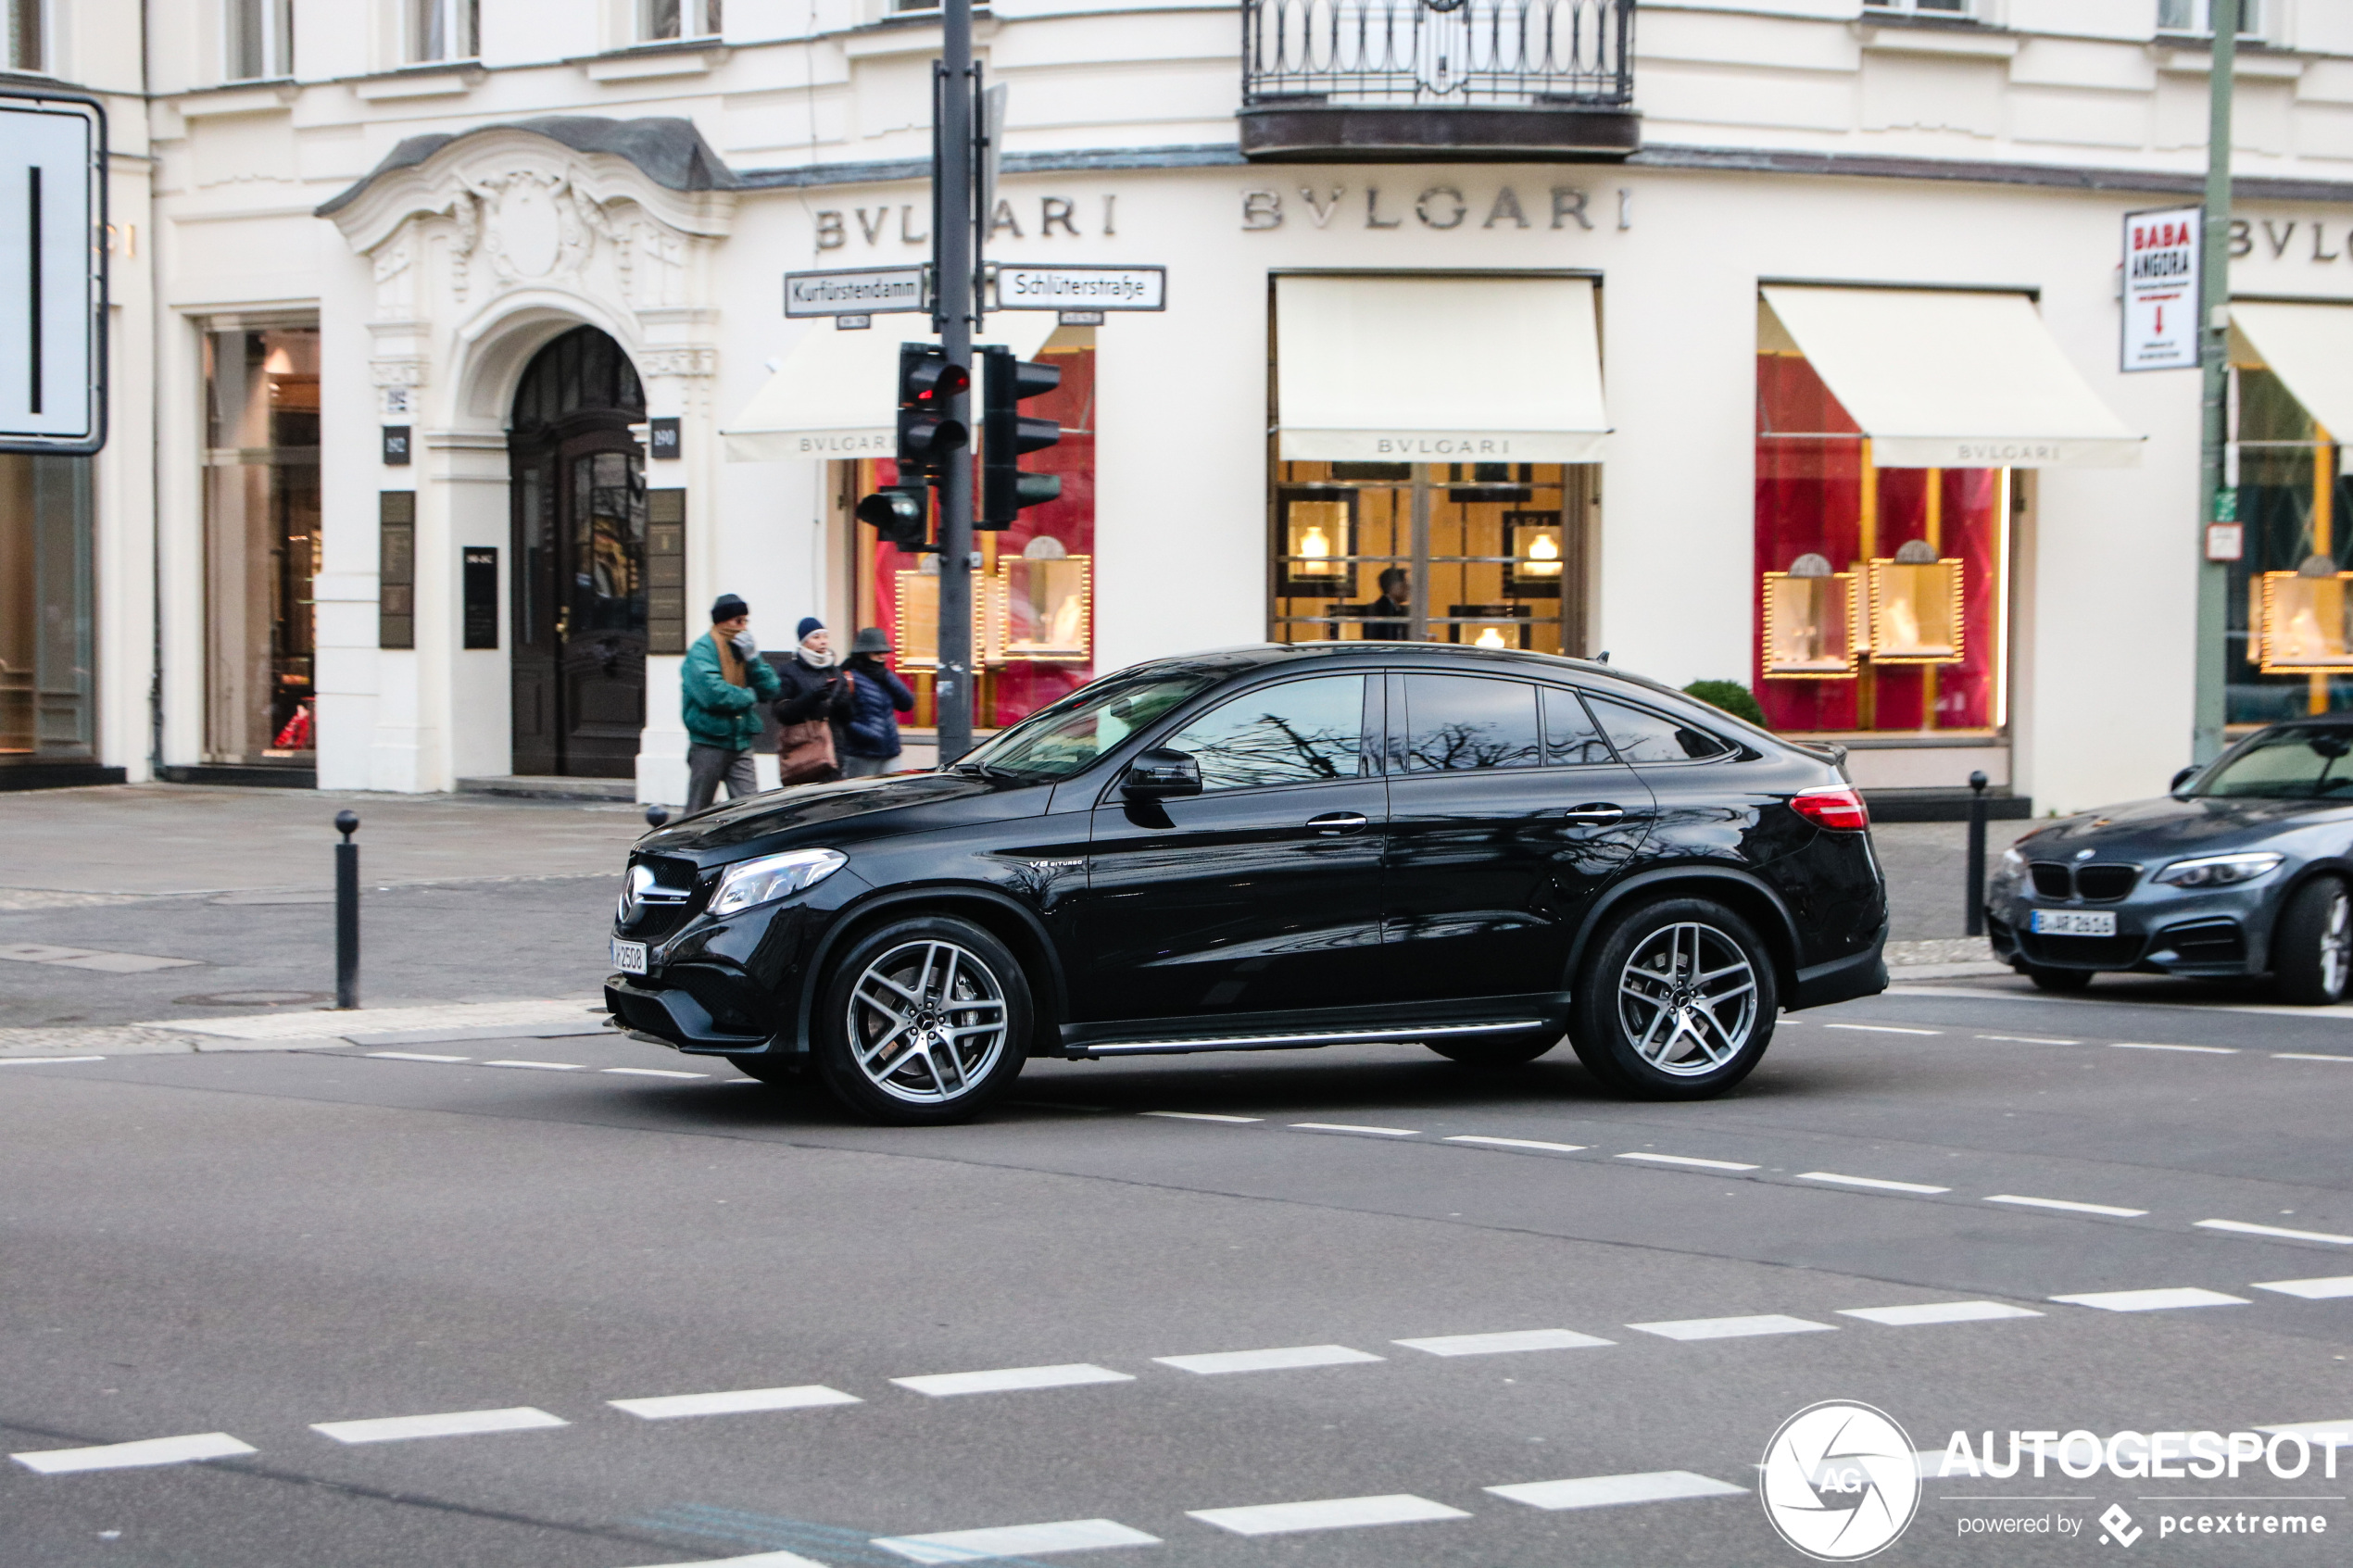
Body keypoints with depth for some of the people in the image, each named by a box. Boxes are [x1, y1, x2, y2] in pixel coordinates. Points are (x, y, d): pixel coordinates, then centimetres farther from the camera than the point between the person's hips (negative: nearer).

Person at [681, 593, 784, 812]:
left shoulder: (743, 647, 12)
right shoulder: (702, 650, -9)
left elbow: (771, 688, 7)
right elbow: (712, 693, -23)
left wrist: (753, 658, -7)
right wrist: (748, 696, -7)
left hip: (740, 742, 5)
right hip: (709, 742, -5)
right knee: (698, 810, 4)